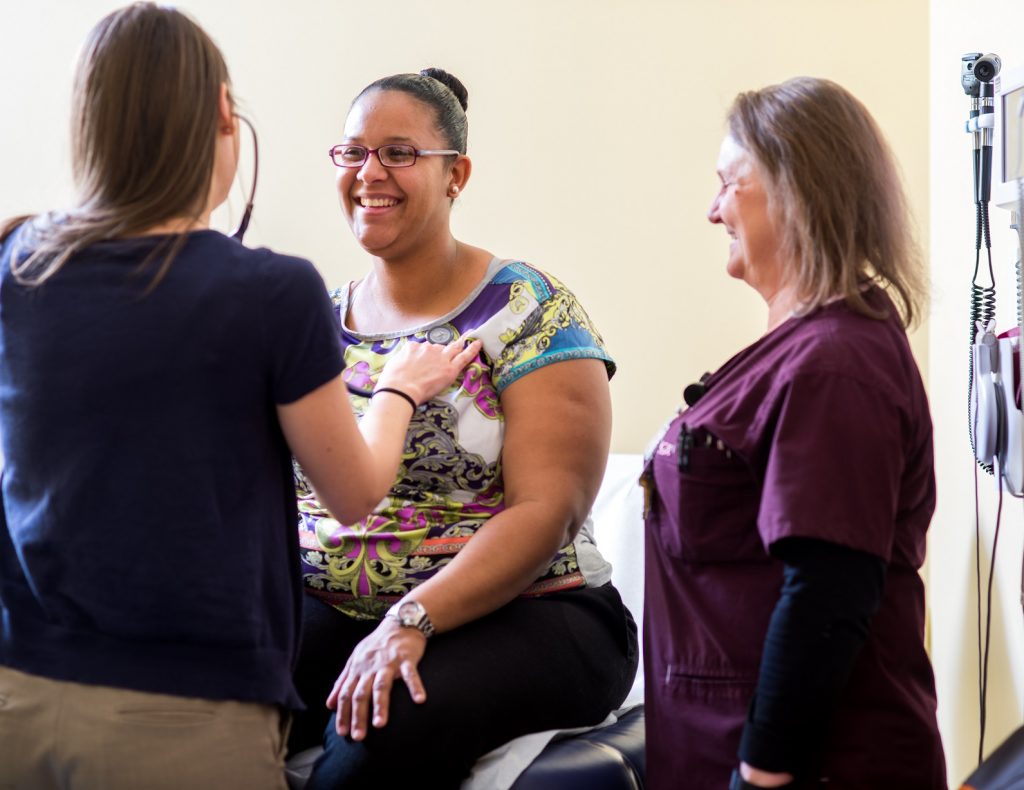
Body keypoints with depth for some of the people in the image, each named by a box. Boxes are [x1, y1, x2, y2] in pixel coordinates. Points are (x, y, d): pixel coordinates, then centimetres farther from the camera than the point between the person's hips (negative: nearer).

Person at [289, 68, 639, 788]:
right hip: (326, 608, 4)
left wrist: (411, 621, -26)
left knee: (386, 731, -35)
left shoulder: (528, 312, -4)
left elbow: (547, 512, -14)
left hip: (515, 614, -3)